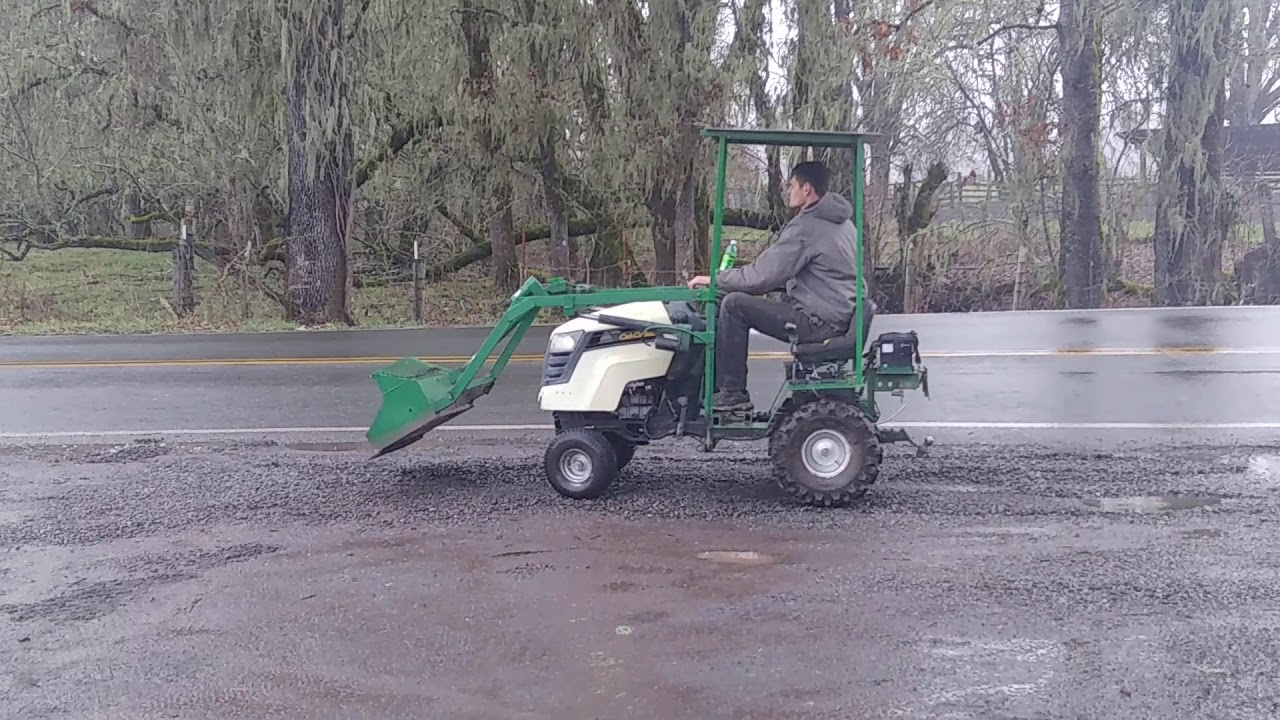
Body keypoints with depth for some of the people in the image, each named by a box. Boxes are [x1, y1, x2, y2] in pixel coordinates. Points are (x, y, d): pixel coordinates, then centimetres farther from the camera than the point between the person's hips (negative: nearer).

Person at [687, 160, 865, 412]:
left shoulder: (806, 227, -16)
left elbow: (762, 275, -16)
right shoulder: (842, 222, 15)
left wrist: (715, 279, -4)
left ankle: (732, 393, -4)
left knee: (734, 304, -8)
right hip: (841, 316, 10)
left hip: (820, 321, -10)